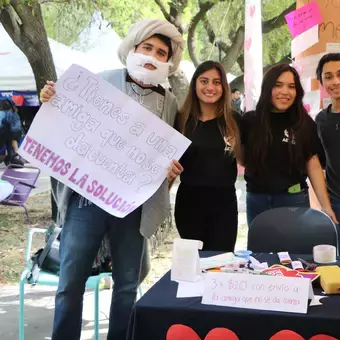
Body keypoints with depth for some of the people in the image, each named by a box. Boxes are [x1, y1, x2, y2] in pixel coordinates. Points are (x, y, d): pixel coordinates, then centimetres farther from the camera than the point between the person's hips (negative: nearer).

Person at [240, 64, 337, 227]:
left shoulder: (305, 124, -2)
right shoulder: (249, 121, -2)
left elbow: (313, 166, 1)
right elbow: (244, 160, 7)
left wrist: (326, 205, -4)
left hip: (294, 200, -1)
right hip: (256, 200, 1)